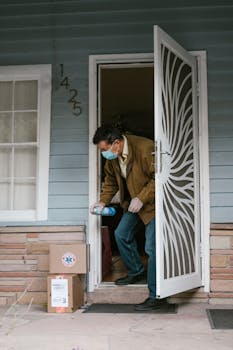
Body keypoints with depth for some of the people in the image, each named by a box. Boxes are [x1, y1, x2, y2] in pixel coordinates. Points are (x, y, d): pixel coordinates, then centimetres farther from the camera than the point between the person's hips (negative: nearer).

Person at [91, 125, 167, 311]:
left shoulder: (146, 148, -28)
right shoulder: (112, 157, -2)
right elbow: (111, 180, 13)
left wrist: (142, 198, -26)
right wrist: (103, 201, 1)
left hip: (152, 202, -8)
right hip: (133, 202, 9)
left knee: (152, 247, -12)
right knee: (121, 234, 15)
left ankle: (156, 296, -5)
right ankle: (137, 271, 36)